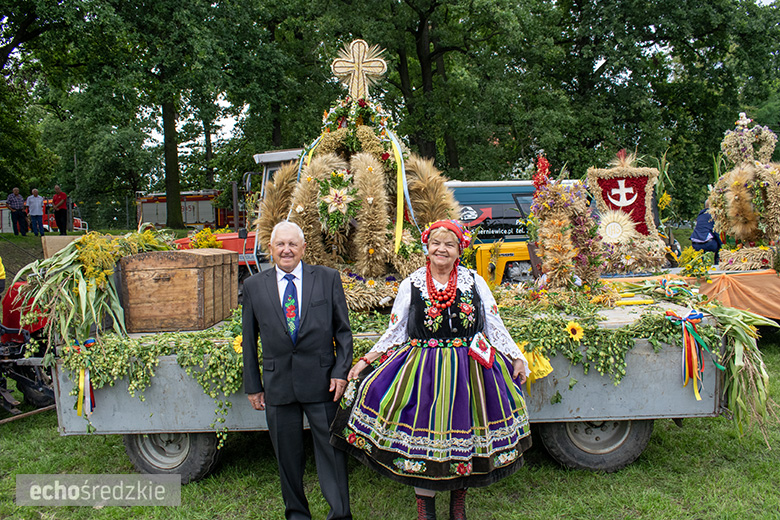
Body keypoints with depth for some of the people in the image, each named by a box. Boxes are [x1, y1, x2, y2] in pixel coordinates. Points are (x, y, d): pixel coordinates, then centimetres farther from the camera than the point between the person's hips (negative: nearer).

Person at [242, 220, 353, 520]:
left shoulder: (328, 278, 1)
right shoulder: (254, 286, 5)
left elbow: (343, 330, 3)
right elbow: (249, 340, 8)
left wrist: (341, 371, -5)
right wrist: (253, 385, 7)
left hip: (321, 382, -1)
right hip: (277, 385, 2)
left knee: (331, 450, 4)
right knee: (287, 456, 13)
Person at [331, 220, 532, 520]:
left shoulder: (475, 282, 4)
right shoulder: (411, 285, 2)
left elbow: (494, 325, 10)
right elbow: (395, 331, 7)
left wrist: (517, 357, 8)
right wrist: (366, 360, 2)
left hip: (470, 369, 1)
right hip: (422, 370, -1)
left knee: (464, 431, 8)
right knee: (422, 432, 0)